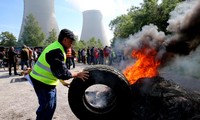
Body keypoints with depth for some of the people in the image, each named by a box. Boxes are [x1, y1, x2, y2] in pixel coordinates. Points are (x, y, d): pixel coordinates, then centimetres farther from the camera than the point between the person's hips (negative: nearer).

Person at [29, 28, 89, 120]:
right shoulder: (56, 51, -26)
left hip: (45, 81, 10)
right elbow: (62, 73, -28)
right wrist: (77, 74, -16)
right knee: (47, 107, 3)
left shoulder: (57, 47, 8)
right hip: (43, 82, -10)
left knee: (51, 105, 21)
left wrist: (64, 81, 17)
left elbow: (59, 69, 15)